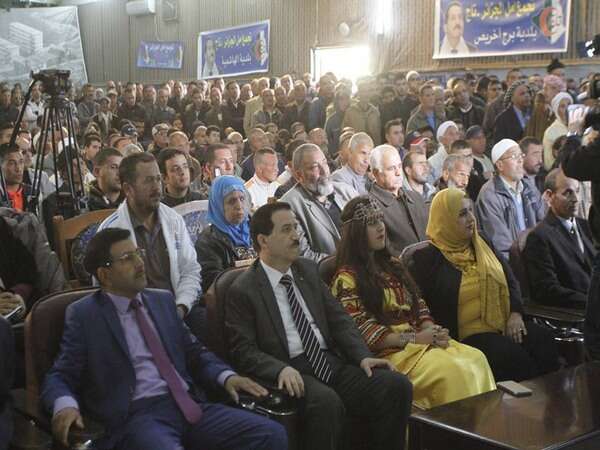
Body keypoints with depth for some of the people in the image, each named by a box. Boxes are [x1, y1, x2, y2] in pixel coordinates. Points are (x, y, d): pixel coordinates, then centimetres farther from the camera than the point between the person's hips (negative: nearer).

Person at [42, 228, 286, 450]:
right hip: (136, 415, -5)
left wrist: (226, 376, 3)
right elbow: (59, 376, 2)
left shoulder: (163, 300, 20)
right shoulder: (83, 314, 5)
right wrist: (65, 405, -22)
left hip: (188, 405, 5)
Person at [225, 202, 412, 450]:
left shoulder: (308, 269, 15)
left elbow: (338, 319, 14)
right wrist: (281, 369, -24)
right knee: (326, 401, -36)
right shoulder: (242, 291, -2)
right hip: (291, 372, -5)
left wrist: (363, 356, -2)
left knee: (397, 384, -16)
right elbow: (243, 350, -6)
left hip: (331, 362, 6)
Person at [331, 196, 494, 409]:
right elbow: (364, 332, -11)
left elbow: (419, 305, 17)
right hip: (389, 352, -7)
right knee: (452, 370, -29)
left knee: (476, 358, -18)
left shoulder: (392, 264, 20)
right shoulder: (347, 278, -5)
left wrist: (432, 330, -5)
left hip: (421, 340, 7)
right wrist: (414, 338, -16)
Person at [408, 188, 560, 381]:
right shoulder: (427, 259, -2)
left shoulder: (482, 246, 17)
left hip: (505, 324, 6)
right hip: (467, 334, -5)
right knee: (512, 355, -30)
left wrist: (516, 313, 0)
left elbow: (510, 279, 18)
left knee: (543, 339, -21)